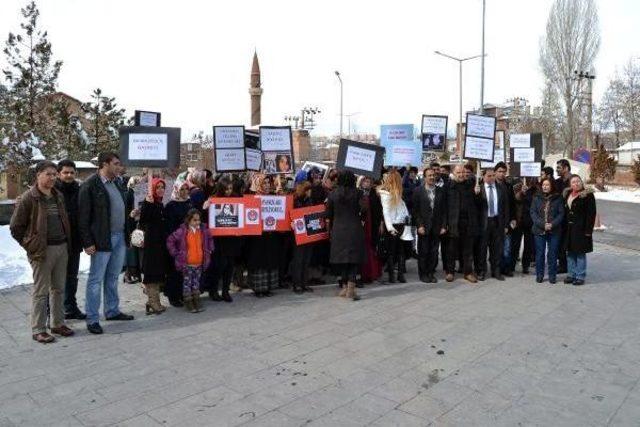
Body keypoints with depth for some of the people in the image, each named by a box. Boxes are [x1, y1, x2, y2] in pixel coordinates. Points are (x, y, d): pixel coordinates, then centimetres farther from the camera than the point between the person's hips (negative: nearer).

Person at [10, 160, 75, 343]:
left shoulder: (58, 196, 10)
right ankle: (38, 330, 13)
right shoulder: (28, 198, -9)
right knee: (41, 291, 2)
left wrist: (67, 243, 12)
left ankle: (58, 323, 25)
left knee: (58, 288, 14)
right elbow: (16, 227, -5)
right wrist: (31, 246, -5)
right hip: (42, 251, -6)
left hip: (62, 247, 6)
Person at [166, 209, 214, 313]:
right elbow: (170, 240, -7)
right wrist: (175, 253, -7)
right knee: (187, 283, 4)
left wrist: (209, 250, 13)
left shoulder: (203, 230, 2)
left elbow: (210, 239, 21)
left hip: (199, 263, 4)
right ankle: (188, 303, 13)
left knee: (196, 283, 14)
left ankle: (196, 302, 23)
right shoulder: (182, 231, -12)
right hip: (187, 264, -4)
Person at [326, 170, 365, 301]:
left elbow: (328, 214, 1)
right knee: (354, 257, 1)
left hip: (338, 230, 2)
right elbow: (362, 210, -10)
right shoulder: (356, 193, -6)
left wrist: (330, 228, 13)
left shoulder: (333, 194, -2)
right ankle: (351, 287, -9)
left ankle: (345, 286, 18)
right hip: (354, 230, -2)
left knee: (342, 257, 12)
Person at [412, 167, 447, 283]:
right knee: (423, 252, 3)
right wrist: (419, 225, -9)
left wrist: (443, 226, 0)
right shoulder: (418, 191, 0)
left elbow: (444, 210, 7)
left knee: (434, 252, 5)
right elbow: (415, 210, -2)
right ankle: (423, 274, 16)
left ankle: (431, 273, 18)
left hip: (437, 228, 2)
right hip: (423, 228, -2)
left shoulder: (441, 191, 7)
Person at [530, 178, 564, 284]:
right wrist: (542, 224, -13)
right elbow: (533, 213, -1)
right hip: (539, 230, 1)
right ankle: (539, 275, 15)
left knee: (553, 253, 5)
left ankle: (552, 275, 15)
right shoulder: (537, 198, 4)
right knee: (539, 253, 5)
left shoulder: (558, 198, 2)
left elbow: (561, 213, -1)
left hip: (554, 231, -1)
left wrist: (552, 224, -15)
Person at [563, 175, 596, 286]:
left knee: (580, 253, 0)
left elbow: (591, 214, -11)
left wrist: (588, 230, -16)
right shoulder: (567, 195, 12)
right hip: (569, 229, 6)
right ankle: (571, 274, 20)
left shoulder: (587, 195, -7)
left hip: (580, 229, -6)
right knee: (570, 252, 10)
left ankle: (580, 276, 8)